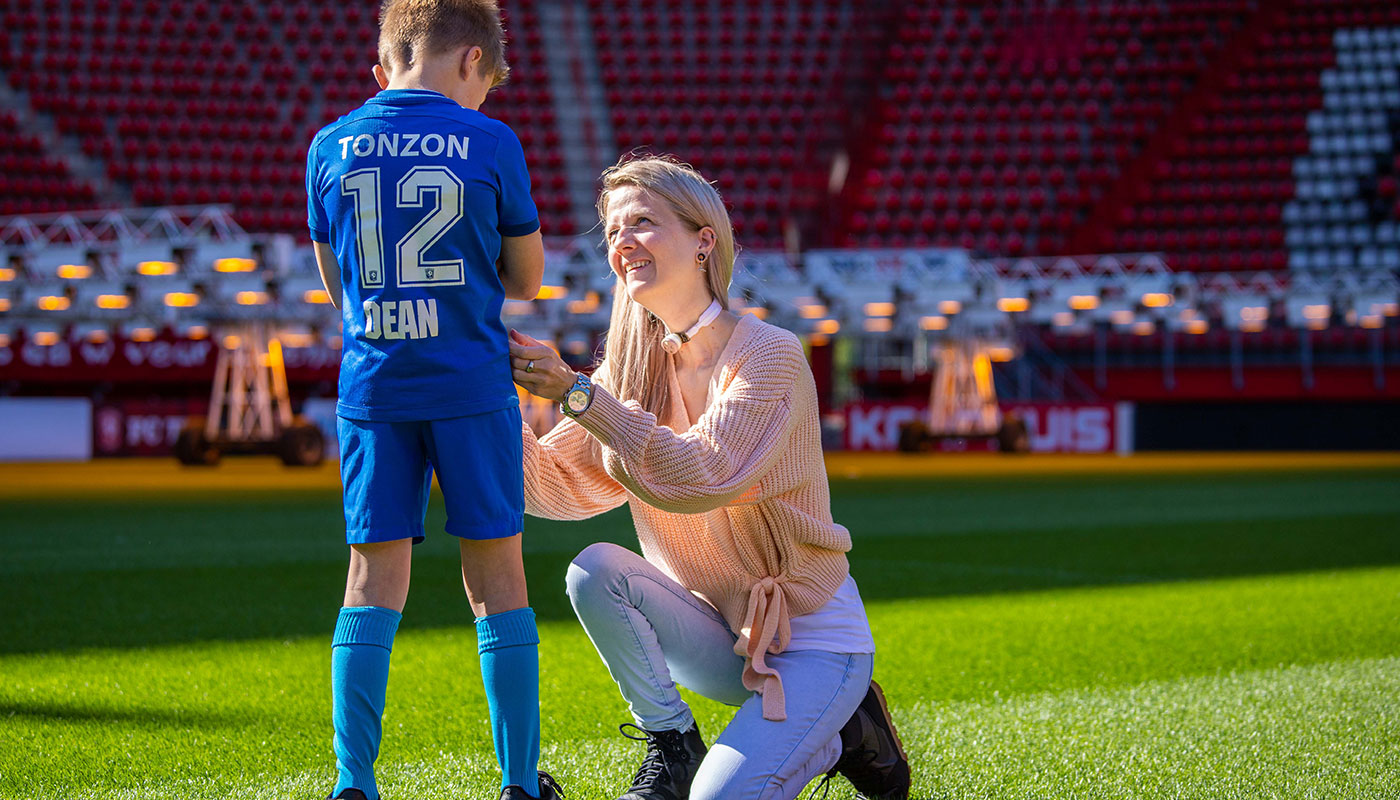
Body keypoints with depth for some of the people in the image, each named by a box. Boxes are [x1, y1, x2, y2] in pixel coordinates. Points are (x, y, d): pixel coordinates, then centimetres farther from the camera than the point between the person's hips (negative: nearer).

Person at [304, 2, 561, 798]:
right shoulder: (490, 143, -3)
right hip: (472, 387, -2)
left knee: (374, 577, 4)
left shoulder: (331, 148, 4)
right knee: (496, 576, 6)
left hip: (373, 387, 2)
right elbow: (526, 278, 5)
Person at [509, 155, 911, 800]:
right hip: (721, 634, 5)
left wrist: (575, 393, -32)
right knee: (594, 570, -20)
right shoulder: (633, 366, 3)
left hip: (814, 637, -5)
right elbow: (561, 485, -1)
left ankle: (843, 734, 7)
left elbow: (701, 479, -30)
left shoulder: (770, 355, -16)